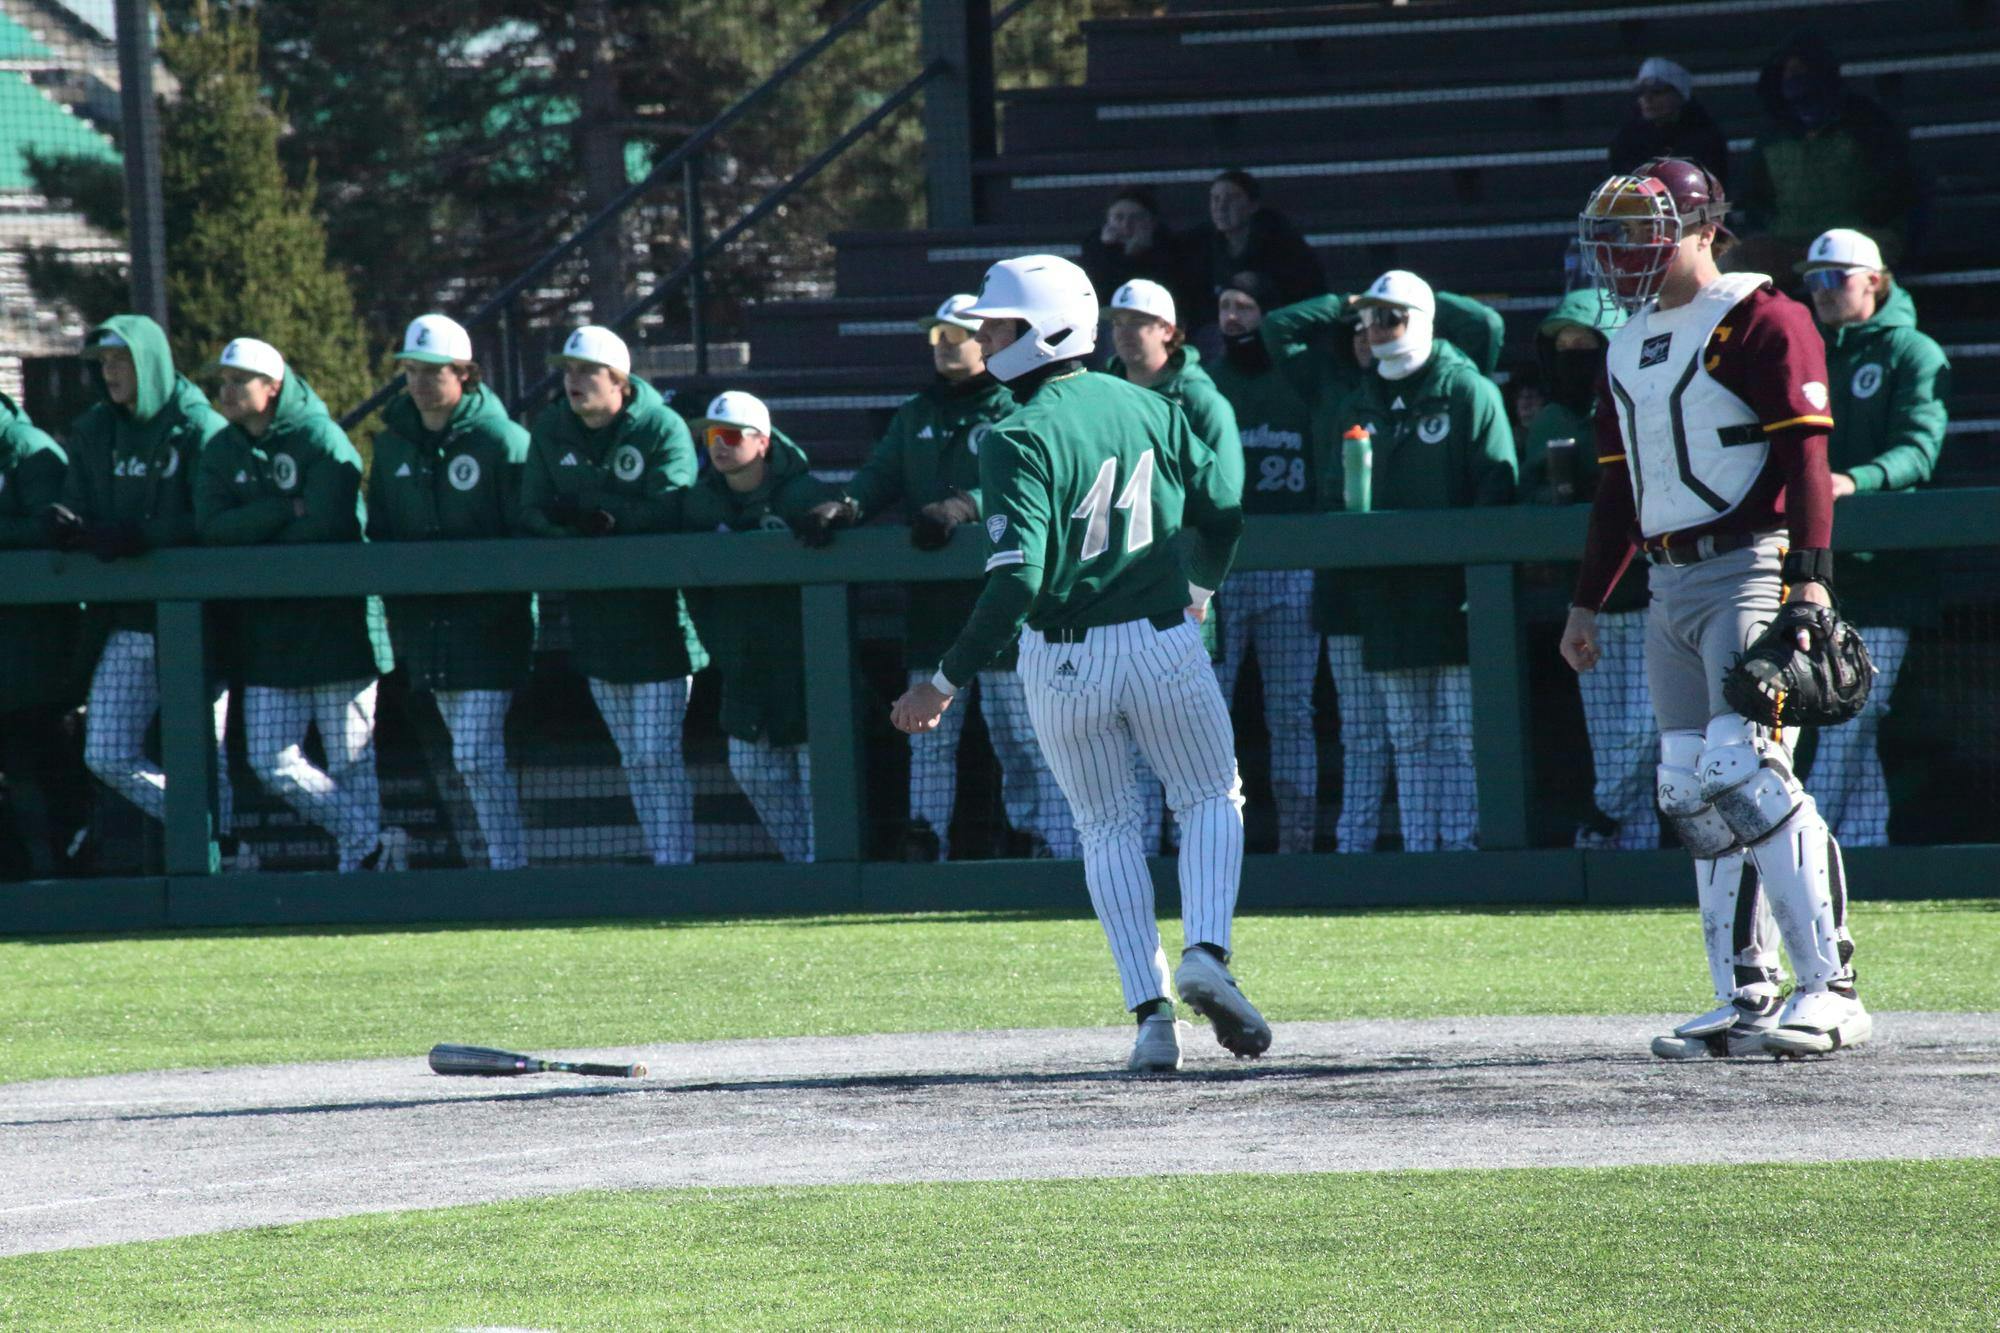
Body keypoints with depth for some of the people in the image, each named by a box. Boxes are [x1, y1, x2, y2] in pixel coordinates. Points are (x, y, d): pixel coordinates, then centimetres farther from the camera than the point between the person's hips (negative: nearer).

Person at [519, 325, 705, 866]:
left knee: (657, 754, -9)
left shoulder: (663, 429, -9)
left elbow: (666, 511, -20)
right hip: (594, 614, 5)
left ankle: (676, 863, -5)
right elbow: (533, 516, 4)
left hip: (658, 614, -5)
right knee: (633, 759, 9)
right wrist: (578, 537, -17)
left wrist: (583, 517, -17)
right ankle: (662, 860, 15)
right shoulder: (549, 432, 7)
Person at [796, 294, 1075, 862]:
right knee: (928, 734, 7)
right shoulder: (916, 416, 20)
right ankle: (925, 844, 11)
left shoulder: (1013, 412, 0)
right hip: (932, 597, 6)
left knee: (1019, 731, -6)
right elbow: (881, 476, 13)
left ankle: (1049, 841, -4)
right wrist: (846, 506, -9)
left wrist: (965, 507, -29)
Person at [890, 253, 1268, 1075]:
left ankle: (1151, 1013, 5)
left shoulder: (1020, 439, -16)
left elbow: (1018, 581, -23)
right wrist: (1199, 589, 31)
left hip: (1062, 660, -3)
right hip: (1162, 640, 3)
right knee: (1211, 799, 18)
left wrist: (946, 682, -20)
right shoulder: (1148, 408, 2)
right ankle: (1206, 954, -7)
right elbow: (1222, 515, 10)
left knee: (1106, 829, 14)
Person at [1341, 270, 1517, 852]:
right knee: (1410, 740, 6)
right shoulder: (1360, 406, 16)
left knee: (1460, 736, -6)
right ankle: (1418, 847, 8)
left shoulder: (1469, 392, -1)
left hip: (1453, 591, -5)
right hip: (1387, 597, 5)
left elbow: (1496, 489, -7)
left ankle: (1463, 841, -4)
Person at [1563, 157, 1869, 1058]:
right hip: (1670, 589, 8)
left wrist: (1811, 580, -21)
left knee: (1743, 773, -18)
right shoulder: (1628, 345, 19)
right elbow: (1619, 488, 25)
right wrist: (1586, 602, 24)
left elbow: (1804, 459, -13)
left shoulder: (1759, 322, -6)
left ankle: (1830, 990, -18)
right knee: (1691, 793, 4)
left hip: (1748, 571, -8)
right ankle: (1746, 1001, 8)